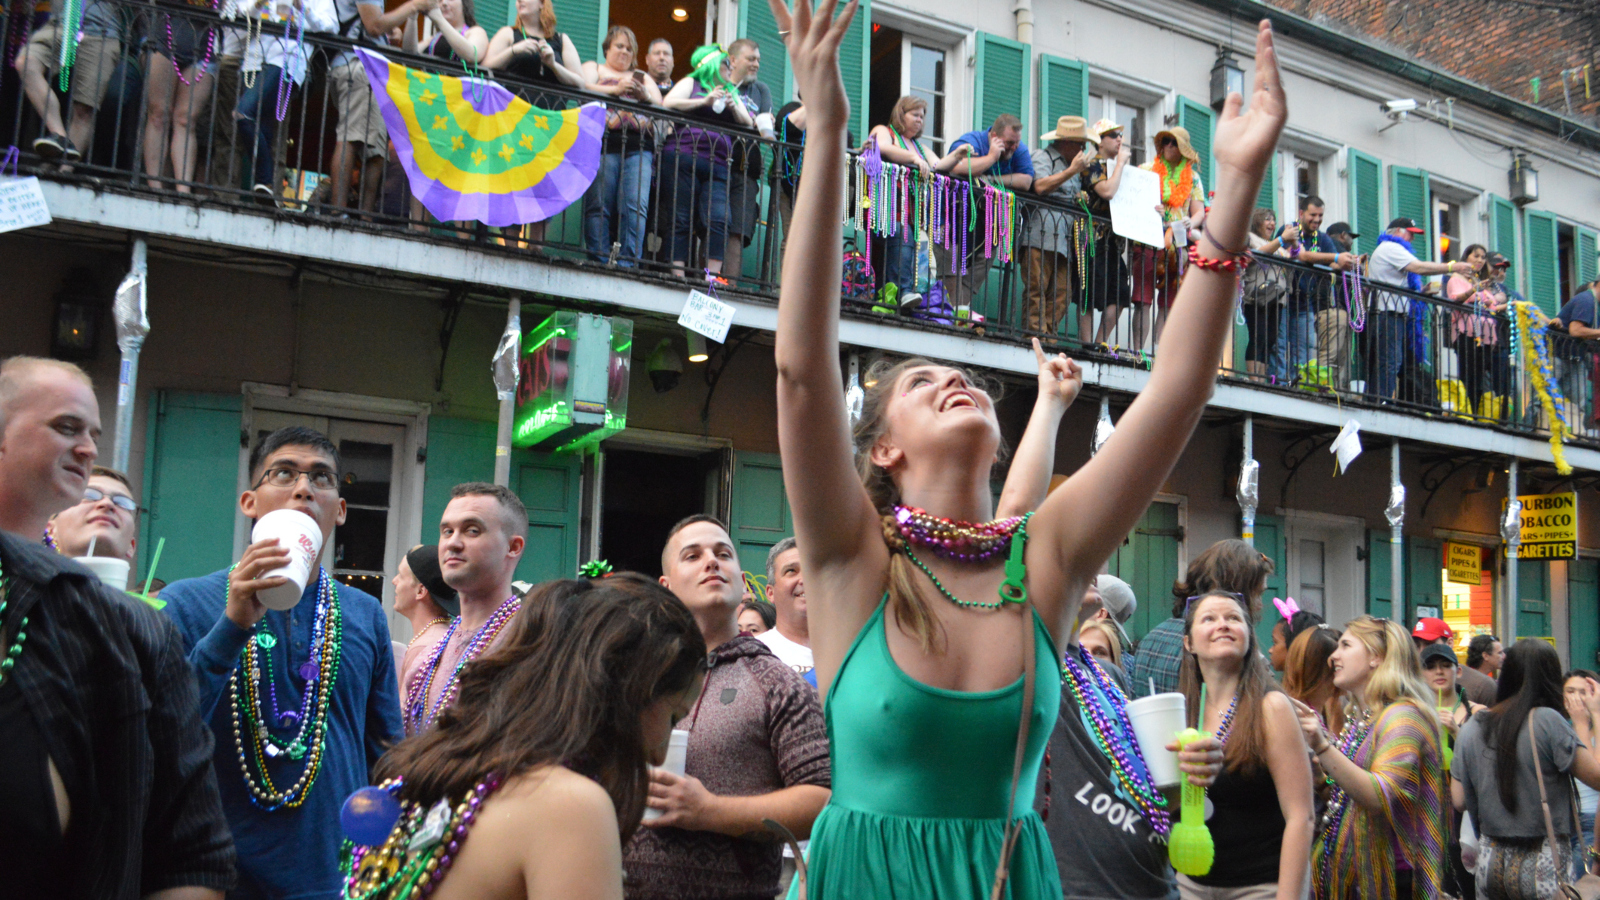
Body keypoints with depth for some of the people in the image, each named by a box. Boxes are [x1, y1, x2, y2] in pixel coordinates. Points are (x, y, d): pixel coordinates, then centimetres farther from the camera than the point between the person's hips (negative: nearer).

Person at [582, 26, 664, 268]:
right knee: (599, 204, -13)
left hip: (639, 149, 2)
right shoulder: (593, 68, 23)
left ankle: (628, 262, -20)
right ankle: (600, 262, -14)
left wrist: (645, 97, -4)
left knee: (636, 206, -16)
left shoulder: (643, 78, 31)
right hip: (605, 142, -2)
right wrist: (616, 89, -13)